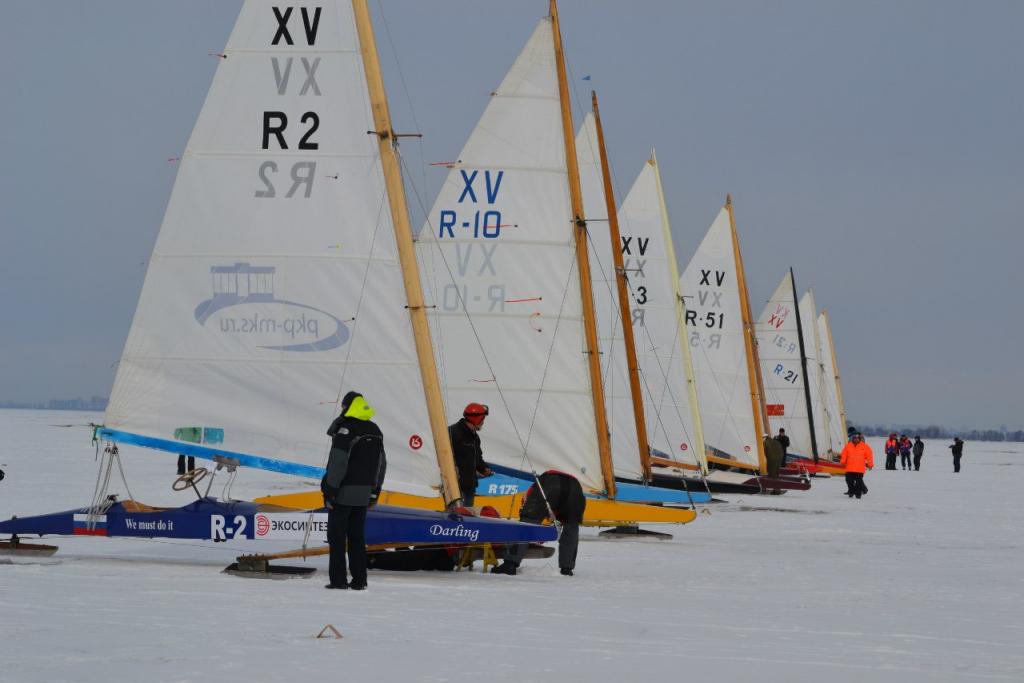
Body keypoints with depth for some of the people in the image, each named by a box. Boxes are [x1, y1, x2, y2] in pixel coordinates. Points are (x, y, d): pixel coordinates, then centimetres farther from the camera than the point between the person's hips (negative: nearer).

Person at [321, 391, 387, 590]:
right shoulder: (375, 431, 11)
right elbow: (381, 464, 17)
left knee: (337, 536, -1)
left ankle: (338, 579, -5)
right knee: (357, 536, 12)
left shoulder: (345, 429, -14)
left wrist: (329, 490, -14)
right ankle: (359, 579, 10)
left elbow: (338, 463, -18)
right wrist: (375, 491, 22)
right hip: (363, 493, 7)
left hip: (344, 492, -7)